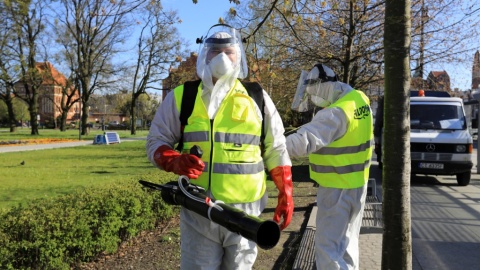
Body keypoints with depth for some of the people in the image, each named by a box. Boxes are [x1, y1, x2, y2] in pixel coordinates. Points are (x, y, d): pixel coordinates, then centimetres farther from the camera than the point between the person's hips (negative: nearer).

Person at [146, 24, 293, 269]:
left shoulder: (257, 98, 5)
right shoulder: (181, 97, 3)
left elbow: (276, 149, 10)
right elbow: (156, 141, 6)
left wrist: (285, 193, 5)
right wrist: (175, 161, -15)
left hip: (245, 210, 1)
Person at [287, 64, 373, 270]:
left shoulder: (336, 113, -25)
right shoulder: (359, 99, 3)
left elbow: (304, 141, -36)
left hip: (338, 189, -9)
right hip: (356, 183, 9)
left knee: (328, 247, -5)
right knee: (346, 241, 22)